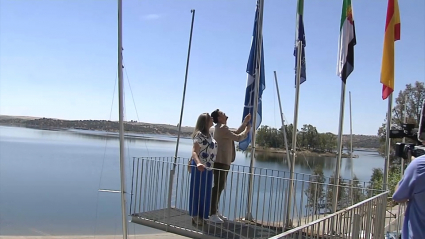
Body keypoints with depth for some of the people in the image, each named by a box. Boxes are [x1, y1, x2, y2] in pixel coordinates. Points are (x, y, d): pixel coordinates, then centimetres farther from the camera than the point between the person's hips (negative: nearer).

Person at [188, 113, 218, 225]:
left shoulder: (209, 134, 12)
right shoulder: (199, 134, -15)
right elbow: (194, 152, -24)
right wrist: (198, 163, -42)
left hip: (208, 167, 8)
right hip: (200, 167, -8)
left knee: (206, 192, 13)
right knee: (197, 191, 1)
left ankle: (201, 215, 24)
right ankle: (195, 216, 11)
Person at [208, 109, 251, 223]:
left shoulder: (221, 128, 20)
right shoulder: (222, 128, -13)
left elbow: (235, 133, 22)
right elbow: (238, 138, -15)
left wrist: (245, 122, 17)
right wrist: (246, 131, 1)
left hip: (223, 161, 11)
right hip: (221, 161, -11)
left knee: (219, 187, 14)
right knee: (218, 187, -11)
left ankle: (215, 211, 21)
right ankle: (212, 214, -10)